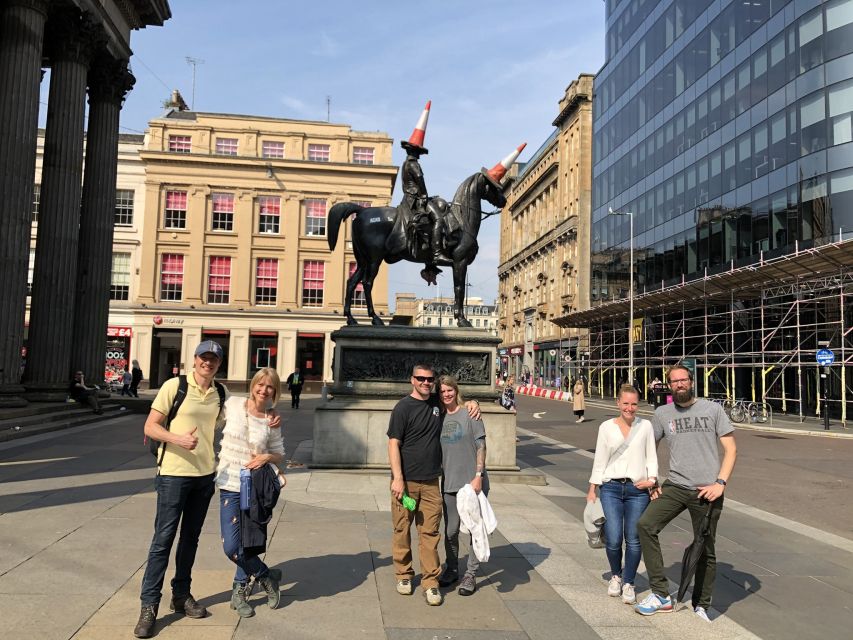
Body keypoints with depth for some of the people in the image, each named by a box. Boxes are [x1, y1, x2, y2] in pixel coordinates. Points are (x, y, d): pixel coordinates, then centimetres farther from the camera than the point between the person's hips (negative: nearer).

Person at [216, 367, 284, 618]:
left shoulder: (272, 420, -1)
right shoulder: (232, 404, -5)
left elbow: (279, 455, 7)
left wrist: (266, 457, -14)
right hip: (231, 485, 0)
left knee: (250, 544, 7)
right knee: (231, 547, -6)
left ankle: (239, 590, 32)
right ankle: (268, 577, 19)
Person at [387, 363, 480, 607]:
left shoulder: (437, 403, 9)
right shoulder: (403, 407, -6)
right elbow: (393, 444, -9)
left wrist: (472, 403, 5)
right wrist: (398, 479, -15)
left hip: (431, 482, 4)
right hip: (406, 481, -4)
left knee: (430, 532, 3)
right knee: (402, 529, 7)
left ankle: (430, 582, 10)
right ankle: (404, 575, 24)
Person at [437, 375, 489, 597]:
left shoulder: (470, 414, -4)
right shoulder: (439, 418, 6)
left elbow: (481, 447, -6)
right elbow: (437, 450, 13)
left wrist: (478, 475, -12)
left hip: (472, 481, -3)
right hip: (448, 483, 3)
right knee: (450, 531, 11)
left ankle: (470, 575, 17)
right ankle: (451, 570, 28)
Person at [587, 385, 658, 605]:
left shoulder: (646, 426, 5)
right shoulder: (607, 427, 4)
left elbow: (651, 457, 8)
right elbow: (599, 460, 8)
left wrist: (652, 479, -8)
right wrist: (591, 490, 7)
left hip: (637, 490, 0)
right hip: (611, 488, 0)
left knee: (634, 540, 0)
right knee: (613, 539, -6)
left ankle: (628, 583, 20)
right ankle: (615, 575, 22)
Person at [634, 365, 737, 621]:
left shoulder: (712, 409, 2)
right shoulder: (662, 413, 7)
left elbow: (731, 449, 1)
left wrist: (720, 483, -10)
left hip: (706, 490, -2)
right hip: (675, 486, 2)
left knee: (705, 550, 8)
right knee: (645, 525, -18)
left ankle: (701, 607, 26)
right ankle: (661, 595, -10)